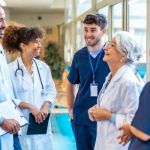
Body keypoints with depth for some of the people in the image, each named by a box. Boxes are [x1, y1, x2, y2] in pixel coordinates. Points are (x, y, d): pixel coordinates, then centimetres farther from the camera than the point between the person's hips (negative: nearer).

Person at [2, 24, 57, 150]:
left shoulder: (43, 67, 6)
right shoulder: (11, 69, -11)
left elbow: (51, 90, 10)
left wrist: (45, 107, -7)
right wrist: (29, 106, -17)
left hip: (42, 122, 5)